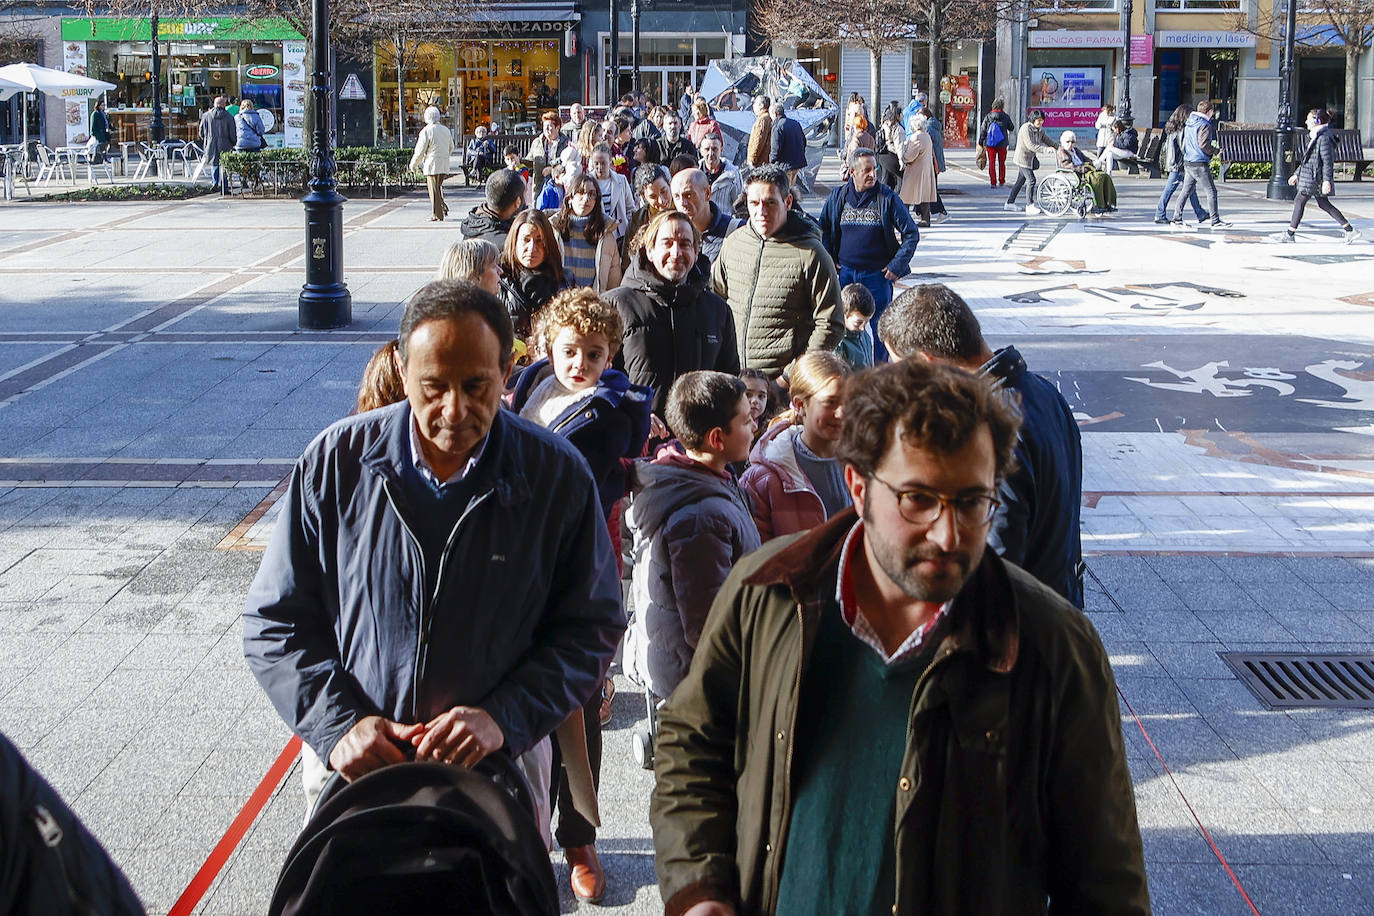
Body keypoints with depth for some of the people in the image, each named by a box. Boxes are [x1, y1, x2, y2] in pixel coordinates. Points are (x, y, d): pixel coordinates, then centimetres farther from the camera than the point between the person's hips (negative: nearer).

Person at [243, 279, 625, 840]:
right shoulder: (336, 461, -7)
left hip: (499, 769, -1)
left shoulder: (558, 474, -8)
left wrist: (504, 719, -16)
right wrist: (337, 724, -15)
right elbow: (274, 622, 0)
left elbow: (592, 626, -2)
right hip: (350, 768, 1)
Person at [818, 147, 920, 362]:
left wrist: (896, 265, -6)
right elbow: (822, 230, 17)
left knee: (879, 327, 2)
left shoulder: (887, 198, -5)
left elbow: (911, 233, 0)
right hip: (844, 272, 2)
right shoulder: (838, 197, 3)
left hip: (877, 274, -2)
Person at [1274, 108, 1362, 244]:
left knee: (1299, 202, -3)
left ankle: (1289, 234, 4)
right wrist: (1297, 174, 26)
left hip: (1315, 177, -10)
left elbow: (1328, 161, -19)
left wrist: (1327, 180, -24)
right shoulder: (1314, 136, 15)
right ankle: (1350, 230, 14)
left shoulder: (1324, 138, -15)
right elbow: (1307, 159, 24)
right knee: (1324, 204, 12)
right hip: (1308, 175, 10)